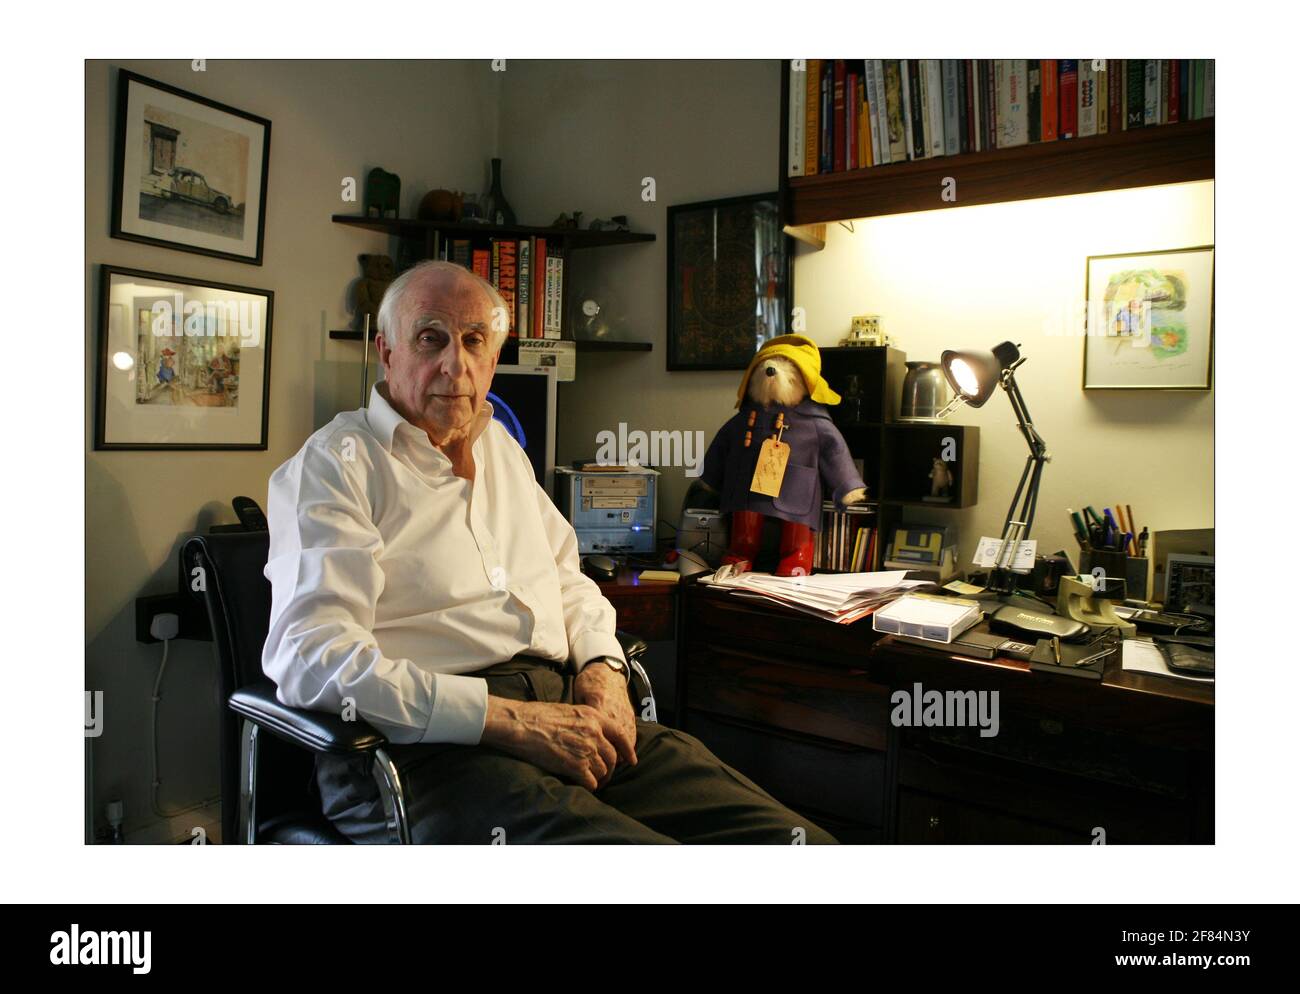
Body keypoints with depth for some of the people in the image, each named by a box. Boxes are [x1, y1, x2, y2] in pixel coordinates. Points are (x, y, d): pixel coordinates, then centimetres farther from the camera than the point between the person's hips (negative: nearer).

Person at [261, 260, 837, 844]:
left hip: (570, 718, 7)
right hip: (429, 747, -6)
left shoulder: (500, 446, 23)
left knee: (796, 840, -12)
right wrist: (511, 721, -19)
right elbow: (311, 660, -13)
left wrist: (603, 666, 5)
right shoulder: (334, 463, -1)